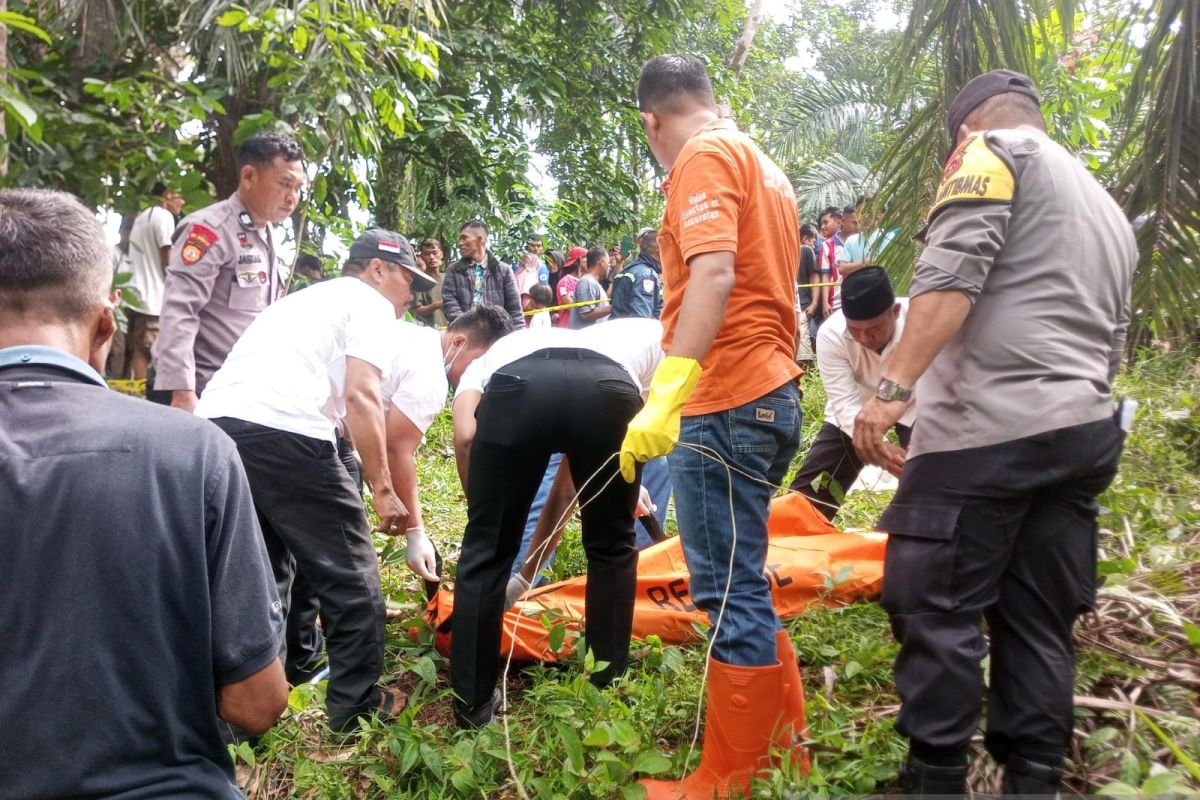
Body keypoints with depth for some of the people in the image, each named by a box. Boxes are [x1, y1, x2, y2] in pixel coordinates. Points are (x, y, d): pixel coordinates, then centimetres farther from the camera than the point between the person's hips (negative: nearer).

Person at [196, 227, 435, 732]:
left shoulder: (306, 299, 34)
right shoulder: (371, 305, 10)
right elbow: (360, 396, -6)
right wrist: (383, 490, -4)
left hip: (214, 421, 8)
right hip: (282, 431, -8)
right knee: (349, 571, 6)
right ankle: (357, 704, 15)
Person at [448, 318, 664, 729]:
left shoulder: (490, 361, 36)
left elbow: (466, 436, 14)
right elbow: (570, 477, 40)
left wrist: (483, 509, 25)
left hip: (518, 385, -2)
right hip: (609, 388, 2)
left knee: (485, 550, 18)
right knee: (611, 549, 25)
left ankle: (473, 704, 26)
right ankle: (606, 691, 34)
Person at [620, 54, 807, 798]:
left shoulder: (705, 156, -6)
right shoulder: (763, 163, 22)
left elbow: (714, 275, -22)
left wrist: (666, 393, -31)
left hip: (725, 402, -10)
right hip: (770, 394, 10)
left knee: (732, 594, -3)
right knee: (743, 586, 18)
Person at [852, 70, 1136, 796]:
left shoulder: (995, 151, 3)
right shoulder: (1109, 209, 29)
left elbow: (952, 274, -14)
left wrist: (893, 388, -19)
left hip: (989, 429, -8)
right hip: (1089, 432, 9)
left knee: (937, 611, -3)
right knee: (1039, 623, 10)